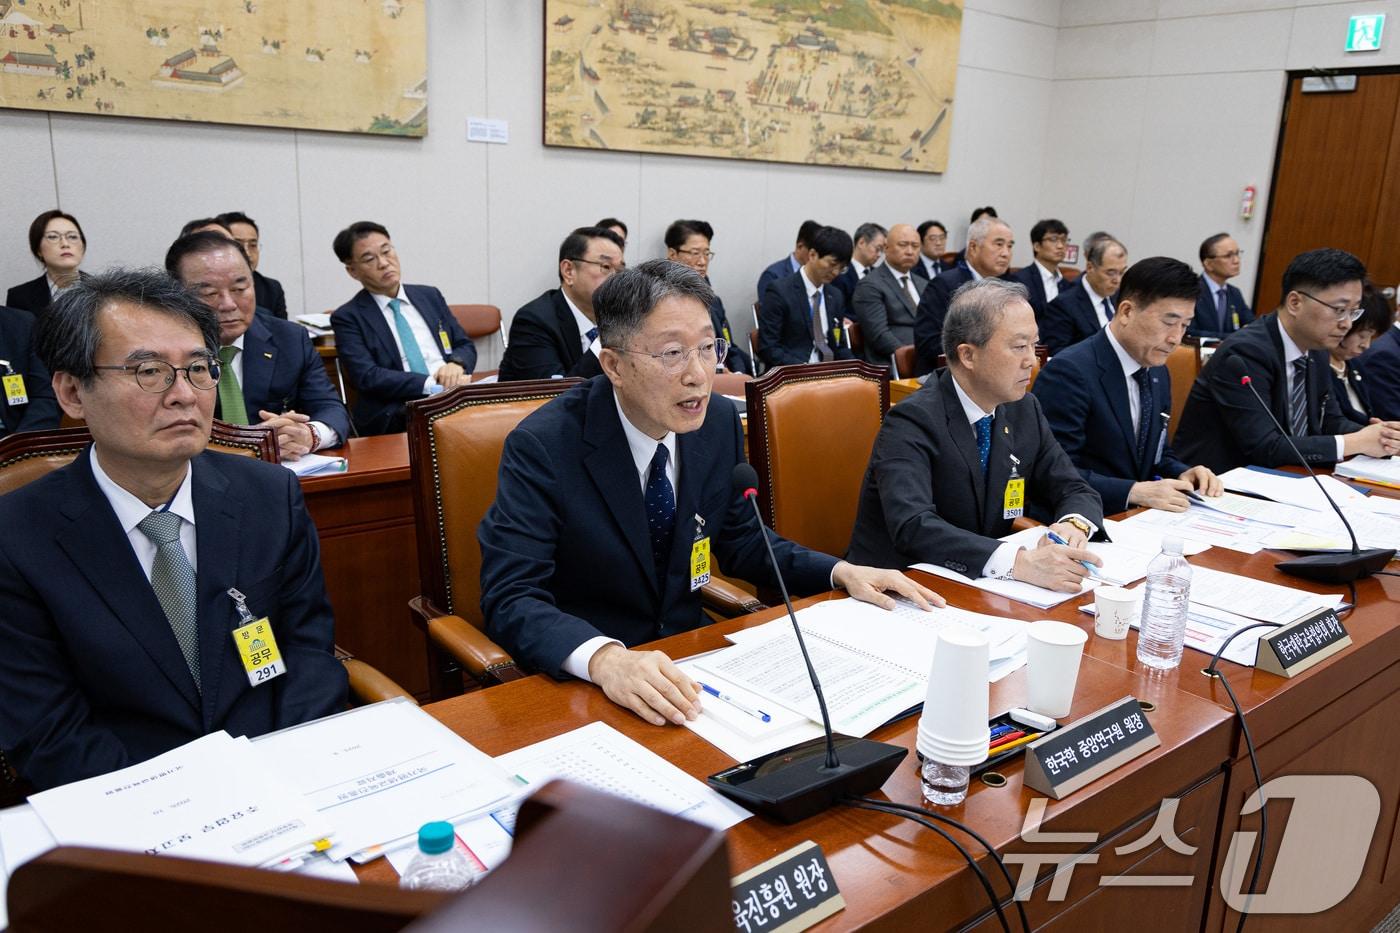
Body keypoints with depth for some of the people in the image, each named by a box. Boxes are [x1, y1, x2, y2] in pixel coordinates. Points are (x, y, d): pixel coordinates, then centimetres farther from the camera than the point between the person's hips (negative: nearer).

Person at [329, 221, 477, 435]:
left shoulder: (430, 296, 19)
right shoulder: (348, 317, 6)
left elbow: (466, 346, 19)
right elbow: (368, 377, -7)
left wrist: (456, 364, -6)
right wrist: (435, 385, -17)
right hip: (398, 415, -5)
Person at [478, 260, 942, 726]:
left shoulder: (720, 421, -3)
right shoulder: (541, 446, -19)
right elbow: (511, 599, -25)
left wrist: (842, 573, -3)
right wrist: (606, 659, -43)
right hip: (577, 677, -4)